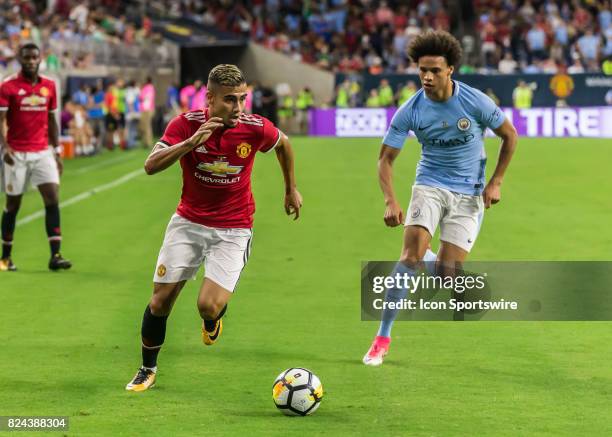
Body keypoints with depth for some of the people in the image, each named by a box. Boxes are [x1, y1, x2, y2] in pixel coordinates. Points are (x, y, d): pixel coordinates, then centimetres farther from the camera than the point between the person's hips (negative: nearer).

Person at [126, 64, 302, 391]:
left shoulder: (255, 128, -14)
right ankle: (148, 370, 25)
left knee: (208, 306, -17)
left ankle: (215, 316, 23)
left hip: (233, 230, -1)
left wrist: (291, 189, 18)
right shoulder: (186, 123, -15)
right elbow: (151, 166, -24)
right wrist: (192, 142, -35)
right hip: (188, 222, 1)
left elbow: (283, 144, 9)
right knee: (160, 301, 1)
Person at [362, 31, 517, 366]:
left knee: (446, 272, -9)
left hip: (469, 194, 0)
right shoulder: (410, 111, -11)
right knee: (411, 254, -21)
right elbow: (385, 158, -5)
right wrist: (390, 201, -20)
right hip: (430, 186, 0)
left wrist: (495, 182, -3)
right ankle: (383, 336, -13)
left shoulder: (475, 102, -14)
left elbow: (510, 136, 2)